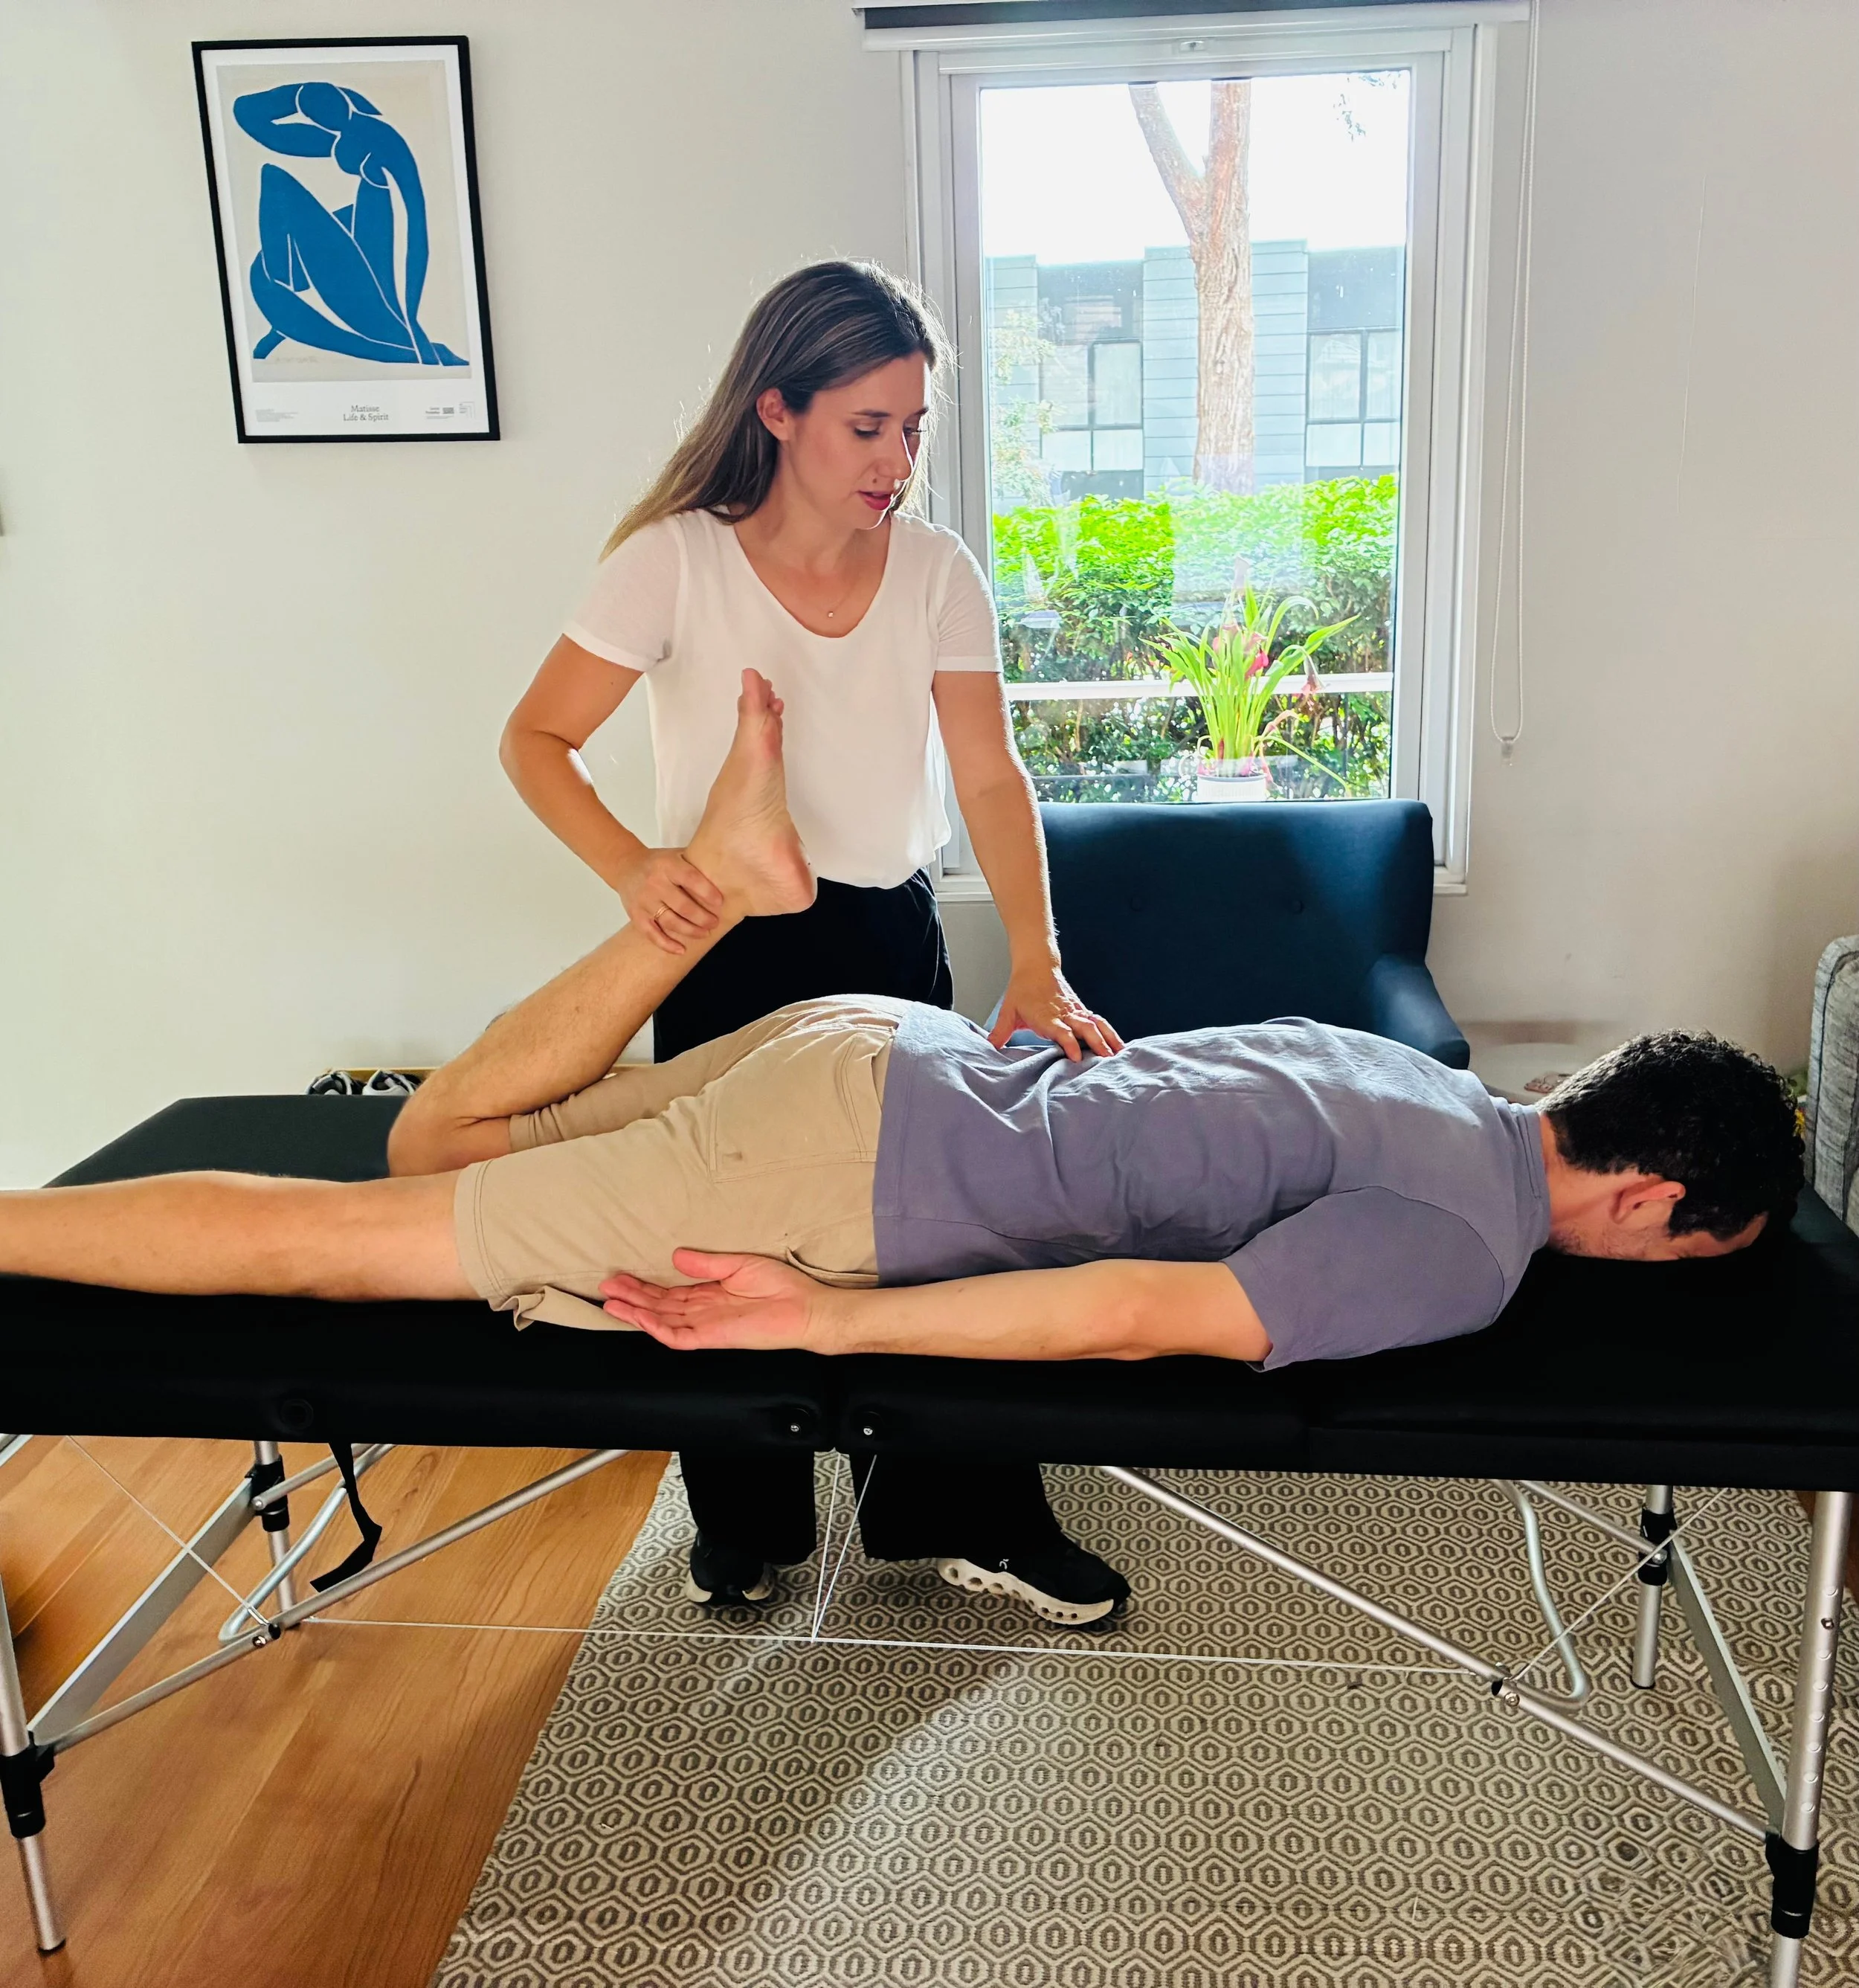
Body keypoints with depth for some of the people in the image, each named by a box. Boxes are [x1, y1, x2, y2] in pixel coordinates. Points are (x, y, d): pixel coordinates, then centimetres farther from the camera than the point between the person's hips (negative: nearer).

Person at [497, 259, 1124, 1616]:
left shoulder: (936, 573, -5)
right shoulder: (679, 561, -14)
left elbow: (991, 777, -11)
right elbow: (536, 741, -11)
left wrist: (1038, 968, -23)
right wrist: (631, 866, -30)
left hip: (891, 937, 3)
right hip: (725, 945, -2)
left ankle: (961, 1512, 32)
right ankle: (746, 1520, 37)